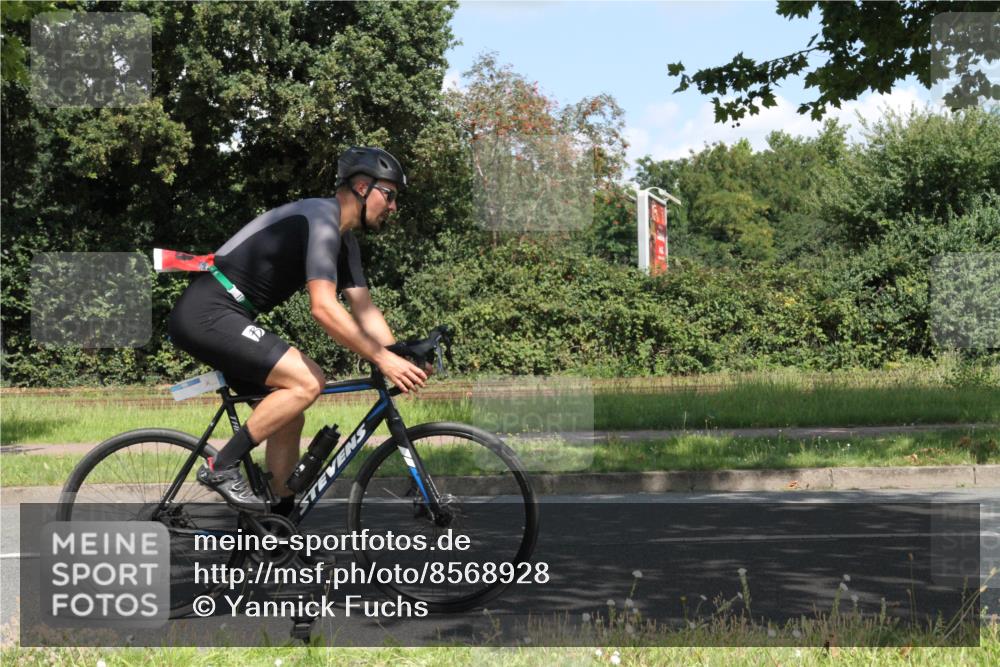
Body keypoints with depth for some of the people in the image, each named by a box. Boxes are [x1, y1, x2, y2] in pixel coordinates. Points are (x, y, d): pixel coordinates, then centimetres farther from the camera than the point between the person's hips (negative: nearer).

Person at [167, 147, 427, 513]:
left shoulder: (344, 240, 15)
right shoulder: (320, 219, -17)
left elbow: (364, 311, 12)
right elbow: (323, 307, -27)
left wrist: (402, 361, -3)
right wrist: (383, 359, -26)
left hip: (220, 317, 11)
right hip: (207, 313, -11)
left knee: (289, 420, 9)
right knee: (308, 381, -20)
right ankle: (222, 466, -12)